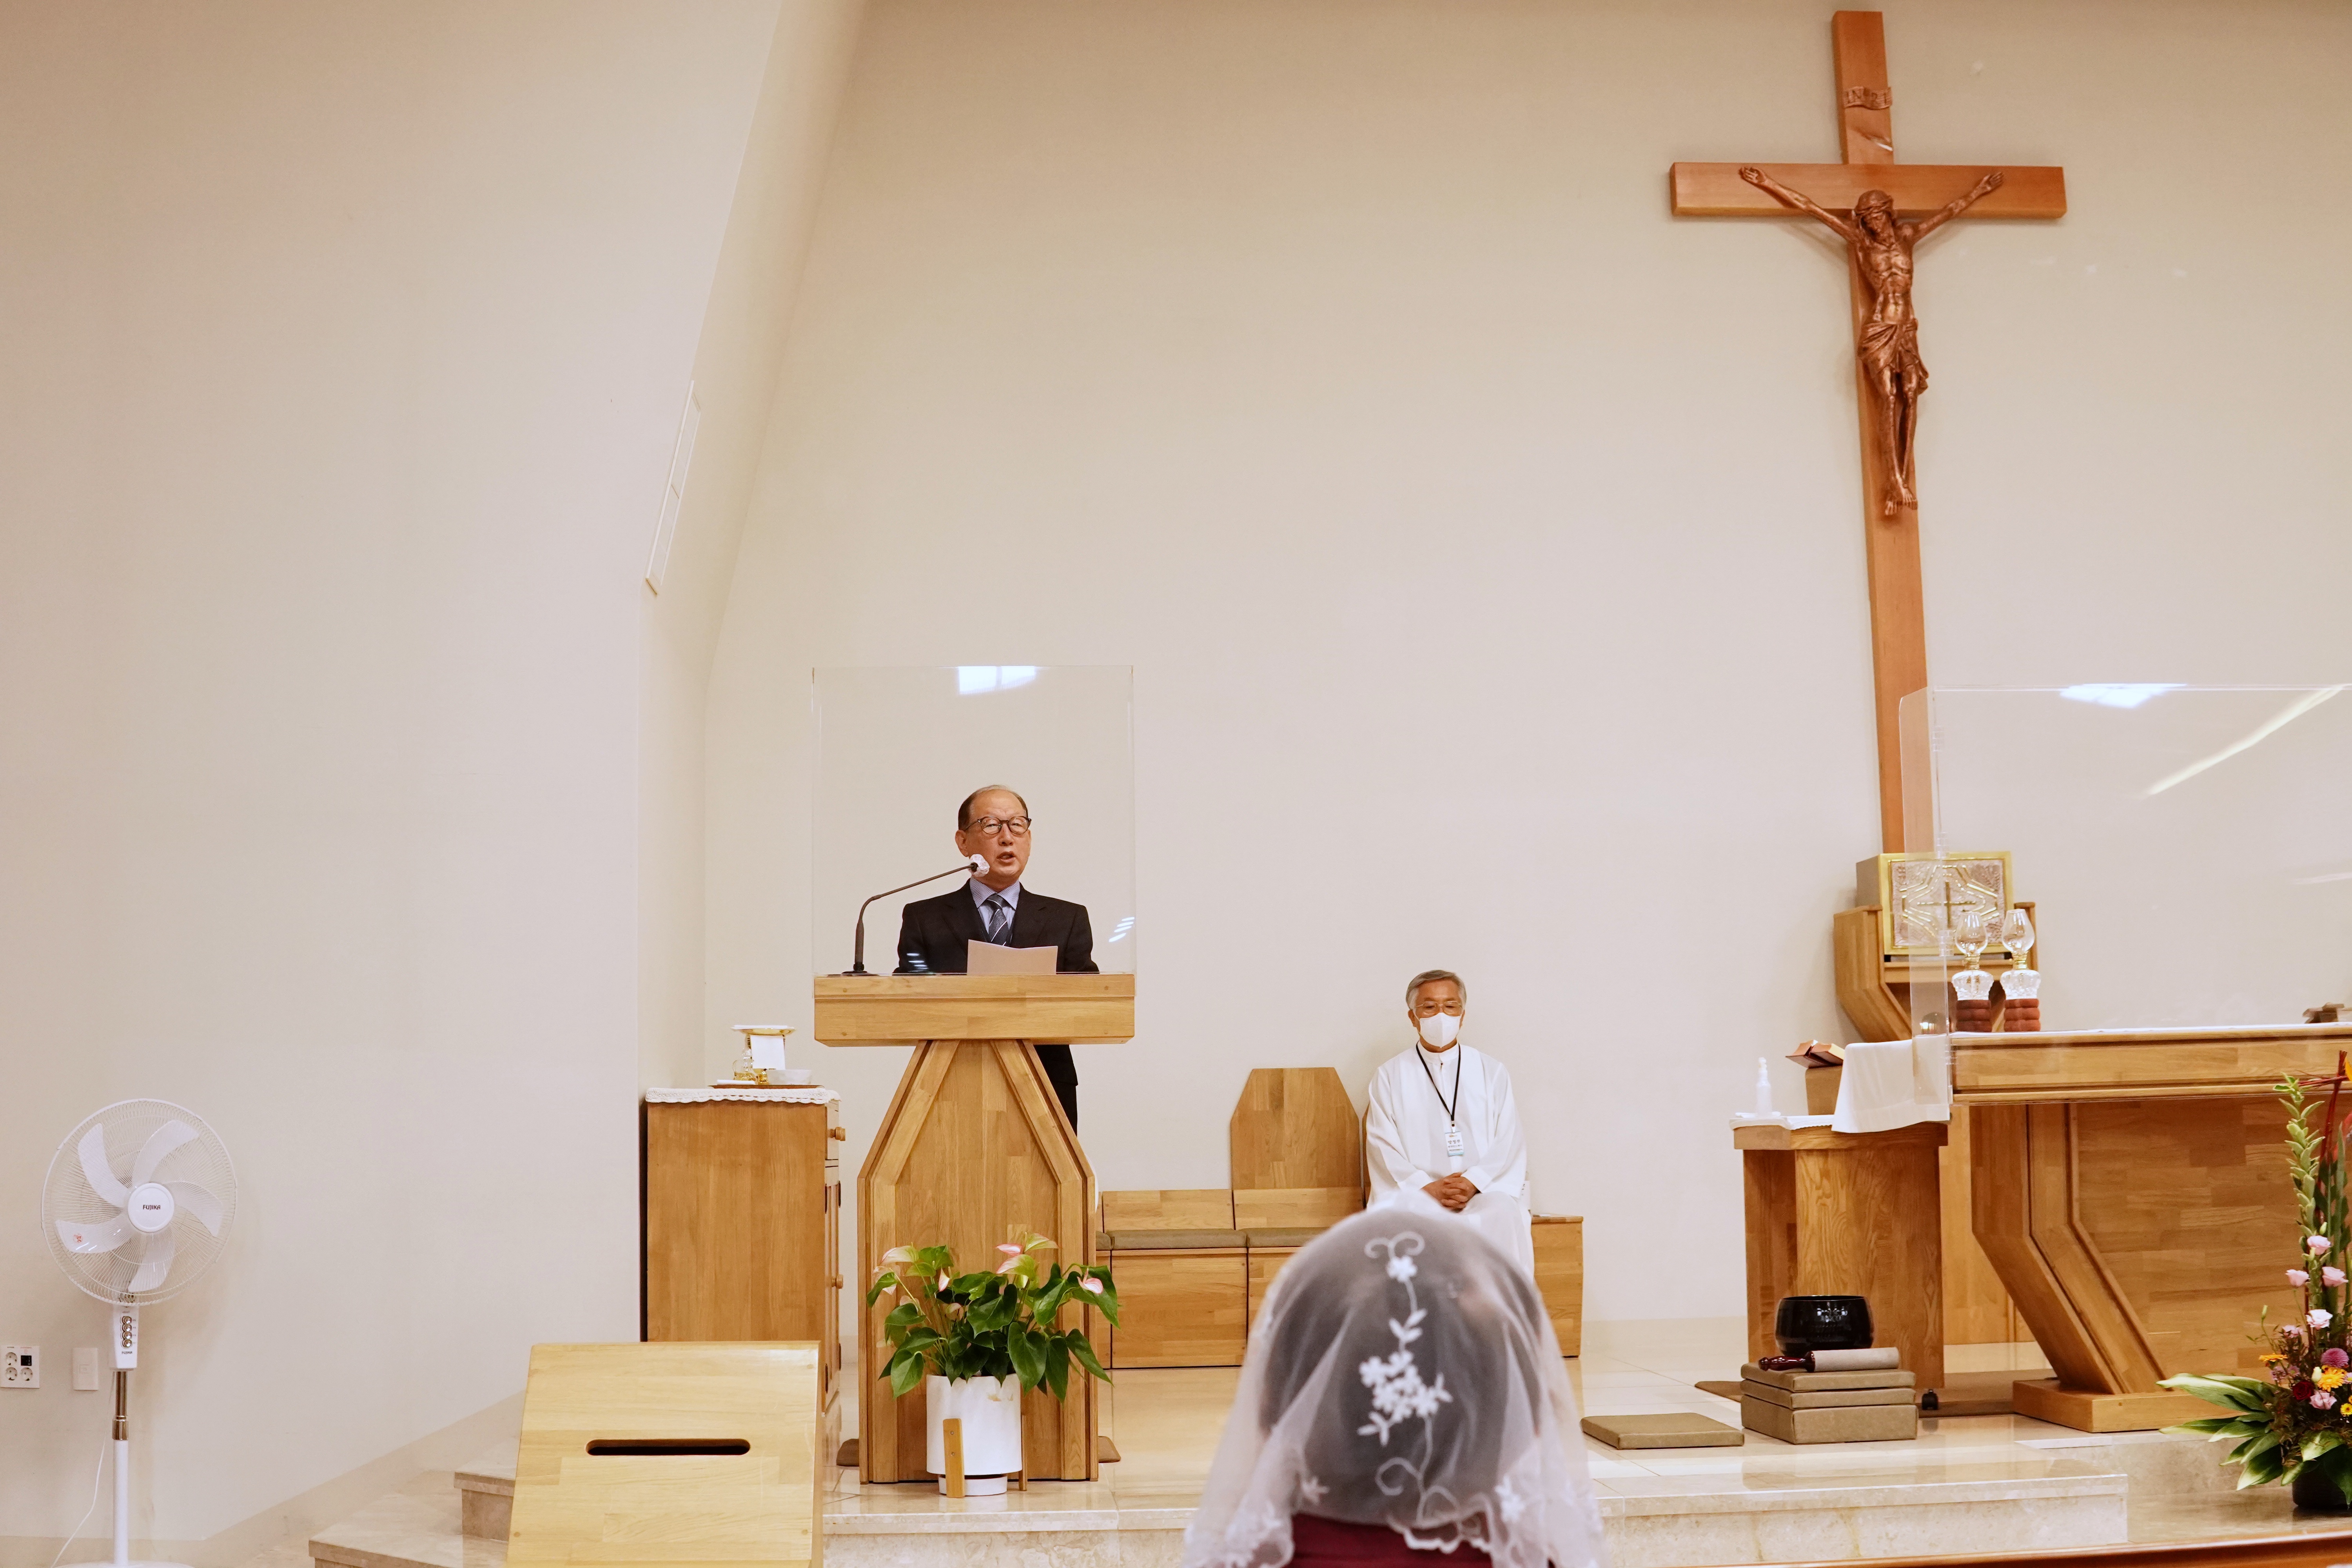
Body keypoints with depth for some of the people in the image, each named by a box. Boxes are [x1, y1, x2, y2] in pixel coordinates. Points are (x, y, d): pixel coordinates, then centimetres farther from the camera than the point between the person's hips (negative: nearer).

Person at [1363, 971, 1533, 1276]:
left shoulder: (1492, 1073, 16)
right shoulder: (1390, 1077, 12)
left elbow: (1509, 1143, 6)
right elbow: (1384, 1147, 3)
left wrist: (1472, 1182, -12)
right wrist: (1427, 1188, -13)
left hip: (1485, 1190, 1)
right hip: (1414, 1191, -1)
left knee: (1503, 1215, -33)